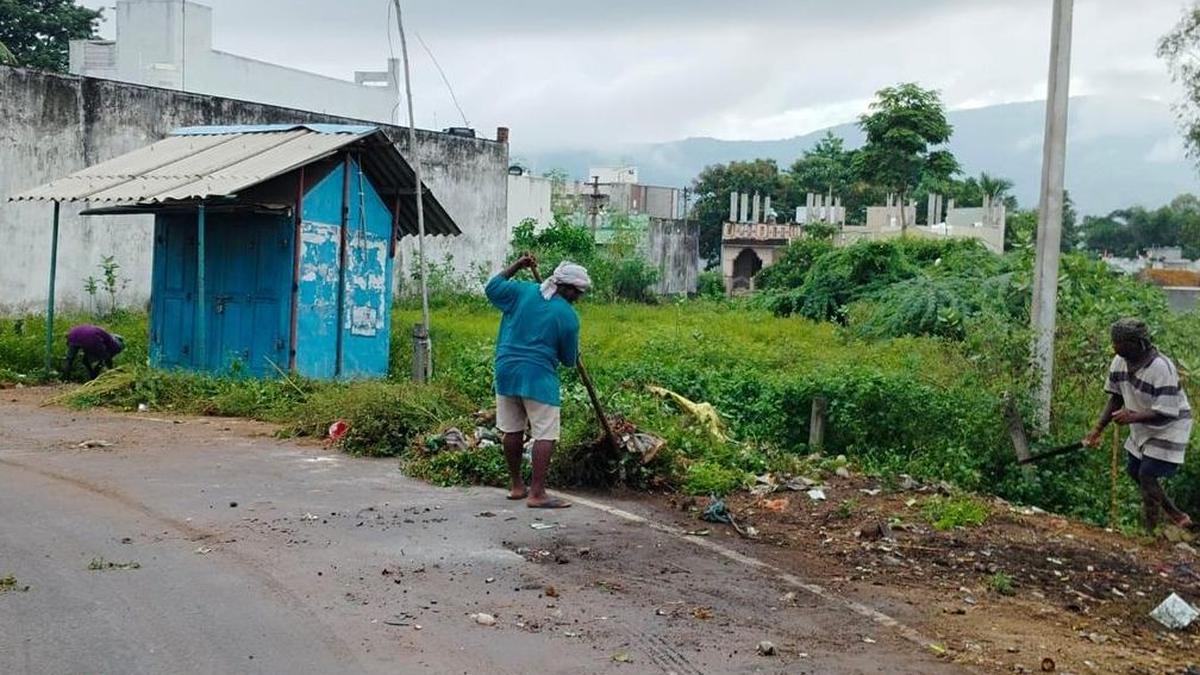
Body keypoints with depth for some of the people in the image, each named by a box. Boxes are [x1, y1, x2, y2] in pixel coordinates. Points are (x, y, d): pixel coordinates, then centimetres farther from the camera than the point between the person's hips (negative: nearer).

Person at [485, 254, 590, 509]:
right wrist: (573, 358, 25)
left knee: (512, 430, 16)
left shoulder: (522, 291, 1)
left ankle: (516, 485, 27)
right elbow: (569, 359, 1)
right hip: (539, 377, -6)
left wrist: (516, 266, 21)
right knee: (545, 435, -2)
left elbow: (492, 288, 15)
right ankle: (537, 493, -7)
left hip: (506, 371, 6)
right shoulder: (568, 315, -6)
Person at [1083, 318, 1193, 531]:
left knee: (1147, 475, -13)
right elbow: (1115, 397, 3)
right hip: (1142, 428, 8)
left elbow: (1167, 413, -31)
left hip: (1168, 428, -8)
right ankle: (1176, 515, 33)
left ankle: (1151, 531, -2)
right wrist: (1098, 429, -5)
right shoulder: (1119, 362, -9)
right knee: (1133, 471, 15)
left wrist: (1134, 417, -45)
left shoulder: (1161, 368, -32)